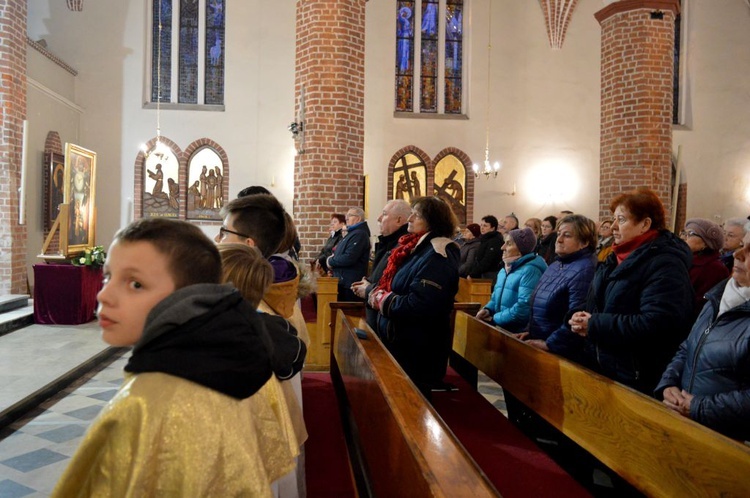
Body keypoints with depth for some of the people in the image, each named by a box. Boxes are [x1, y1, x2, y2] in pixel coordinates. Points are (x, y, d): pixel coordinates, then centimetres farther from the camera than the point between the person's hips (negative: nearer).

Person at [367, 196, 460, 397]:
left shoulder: (437, 256, -21)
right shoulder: (419, 247, 10)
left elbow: (418, 305, -31)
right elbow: (393, 285, 15)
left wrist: (383, 300, -17)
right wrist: (377, 293, -6)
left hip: (417, 351, -9)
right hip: (401, 341, 9)